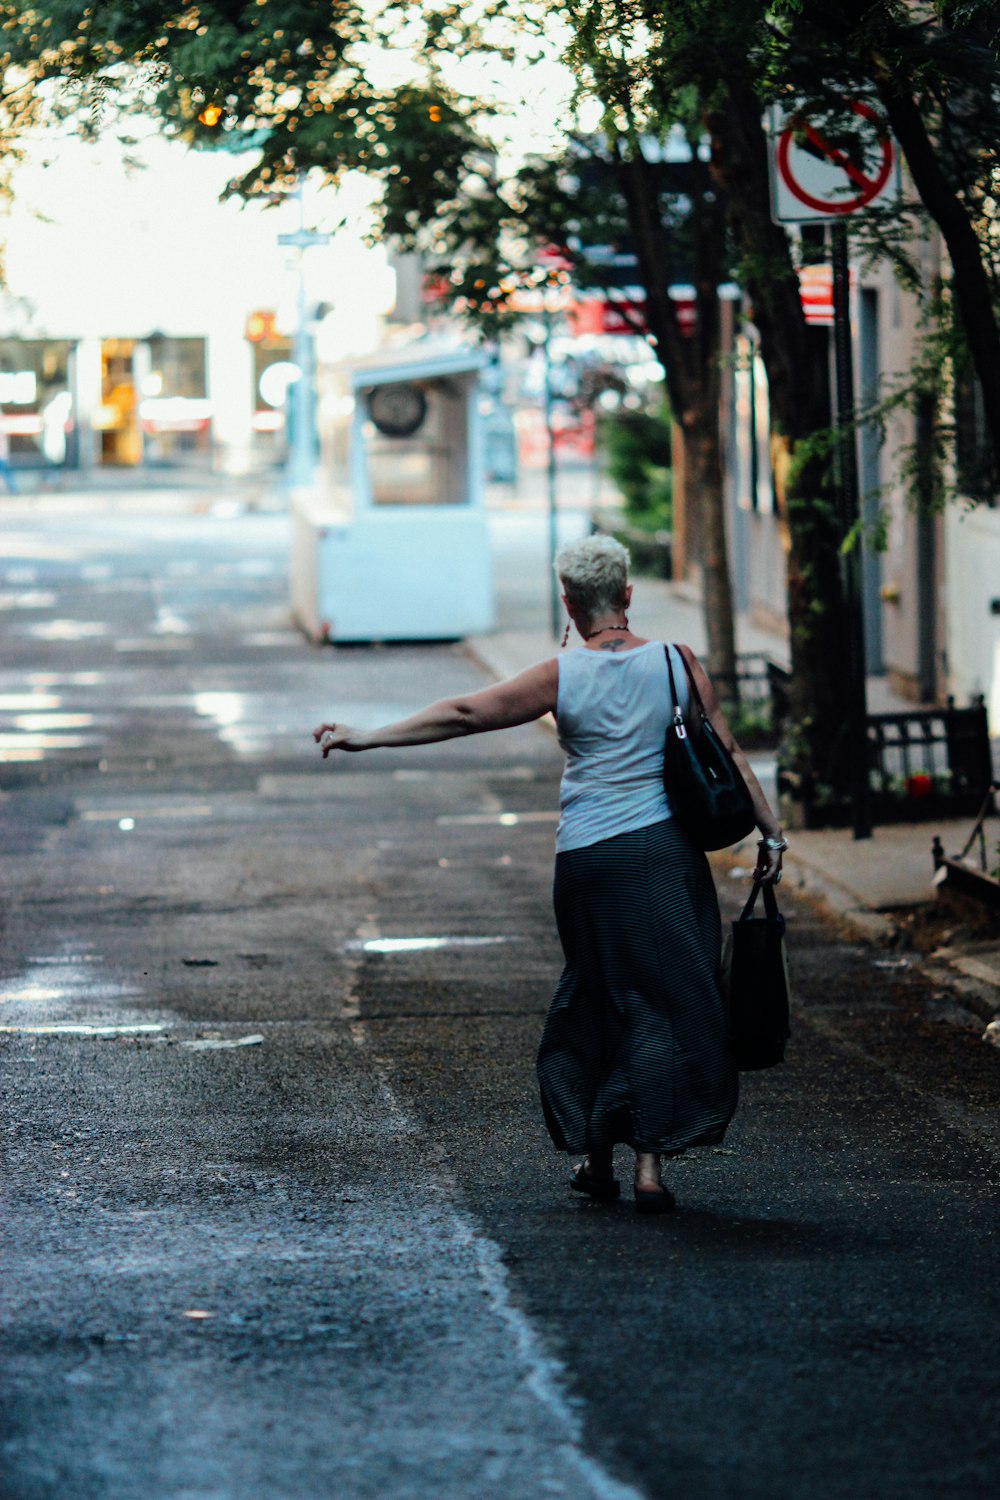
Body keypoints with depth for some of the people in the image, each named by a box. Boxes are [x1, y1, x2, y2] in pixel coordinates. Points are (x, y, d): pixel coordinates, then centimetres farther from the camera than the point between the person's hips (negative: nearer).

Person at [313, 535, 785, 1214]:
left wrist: (369, 737, 1)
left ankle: (596, 1154, 21)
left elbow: (465, 713, -4)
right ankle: (650, 1163, -1)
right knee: (665, 1001, 4)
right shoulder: (679, 663, 0)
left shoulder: (562, 677, -3)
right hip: (667, 853, 0)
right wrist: (770, 830, 9)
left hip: (587, 861, 0)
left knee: (599, 996, 16)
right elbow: (728, 752, 2)